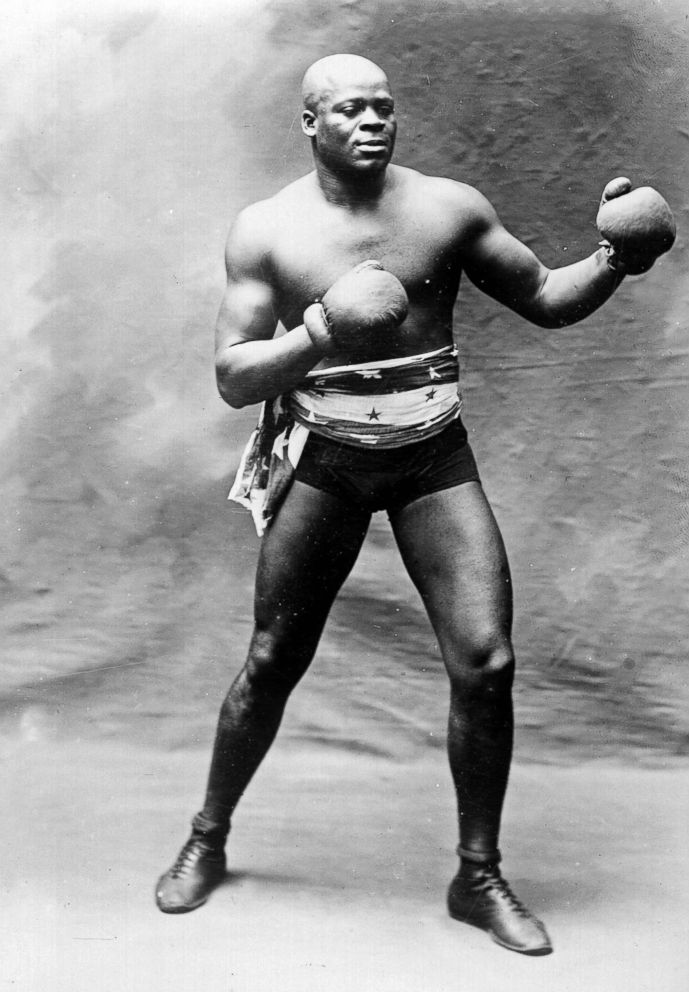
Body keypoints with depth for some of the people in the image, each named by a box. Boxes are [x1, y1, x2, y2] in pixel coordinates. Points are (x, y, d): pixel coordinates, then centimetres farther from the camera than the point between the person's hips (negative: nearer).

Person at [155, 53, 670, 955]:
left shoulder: (449, 208, 0)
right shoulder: (267, 231, -3)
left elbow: (547, 299, 8)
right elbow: (233, 378, -6)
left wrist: (614, 258, -11)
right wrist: (319, 334, -23)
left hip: (434, 458, 1)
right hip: (324, 463, -1)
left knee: (486, 663, -8)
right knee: (272, 664, 6)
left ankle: (479, 877, 13)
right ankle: (207, 840, 30)